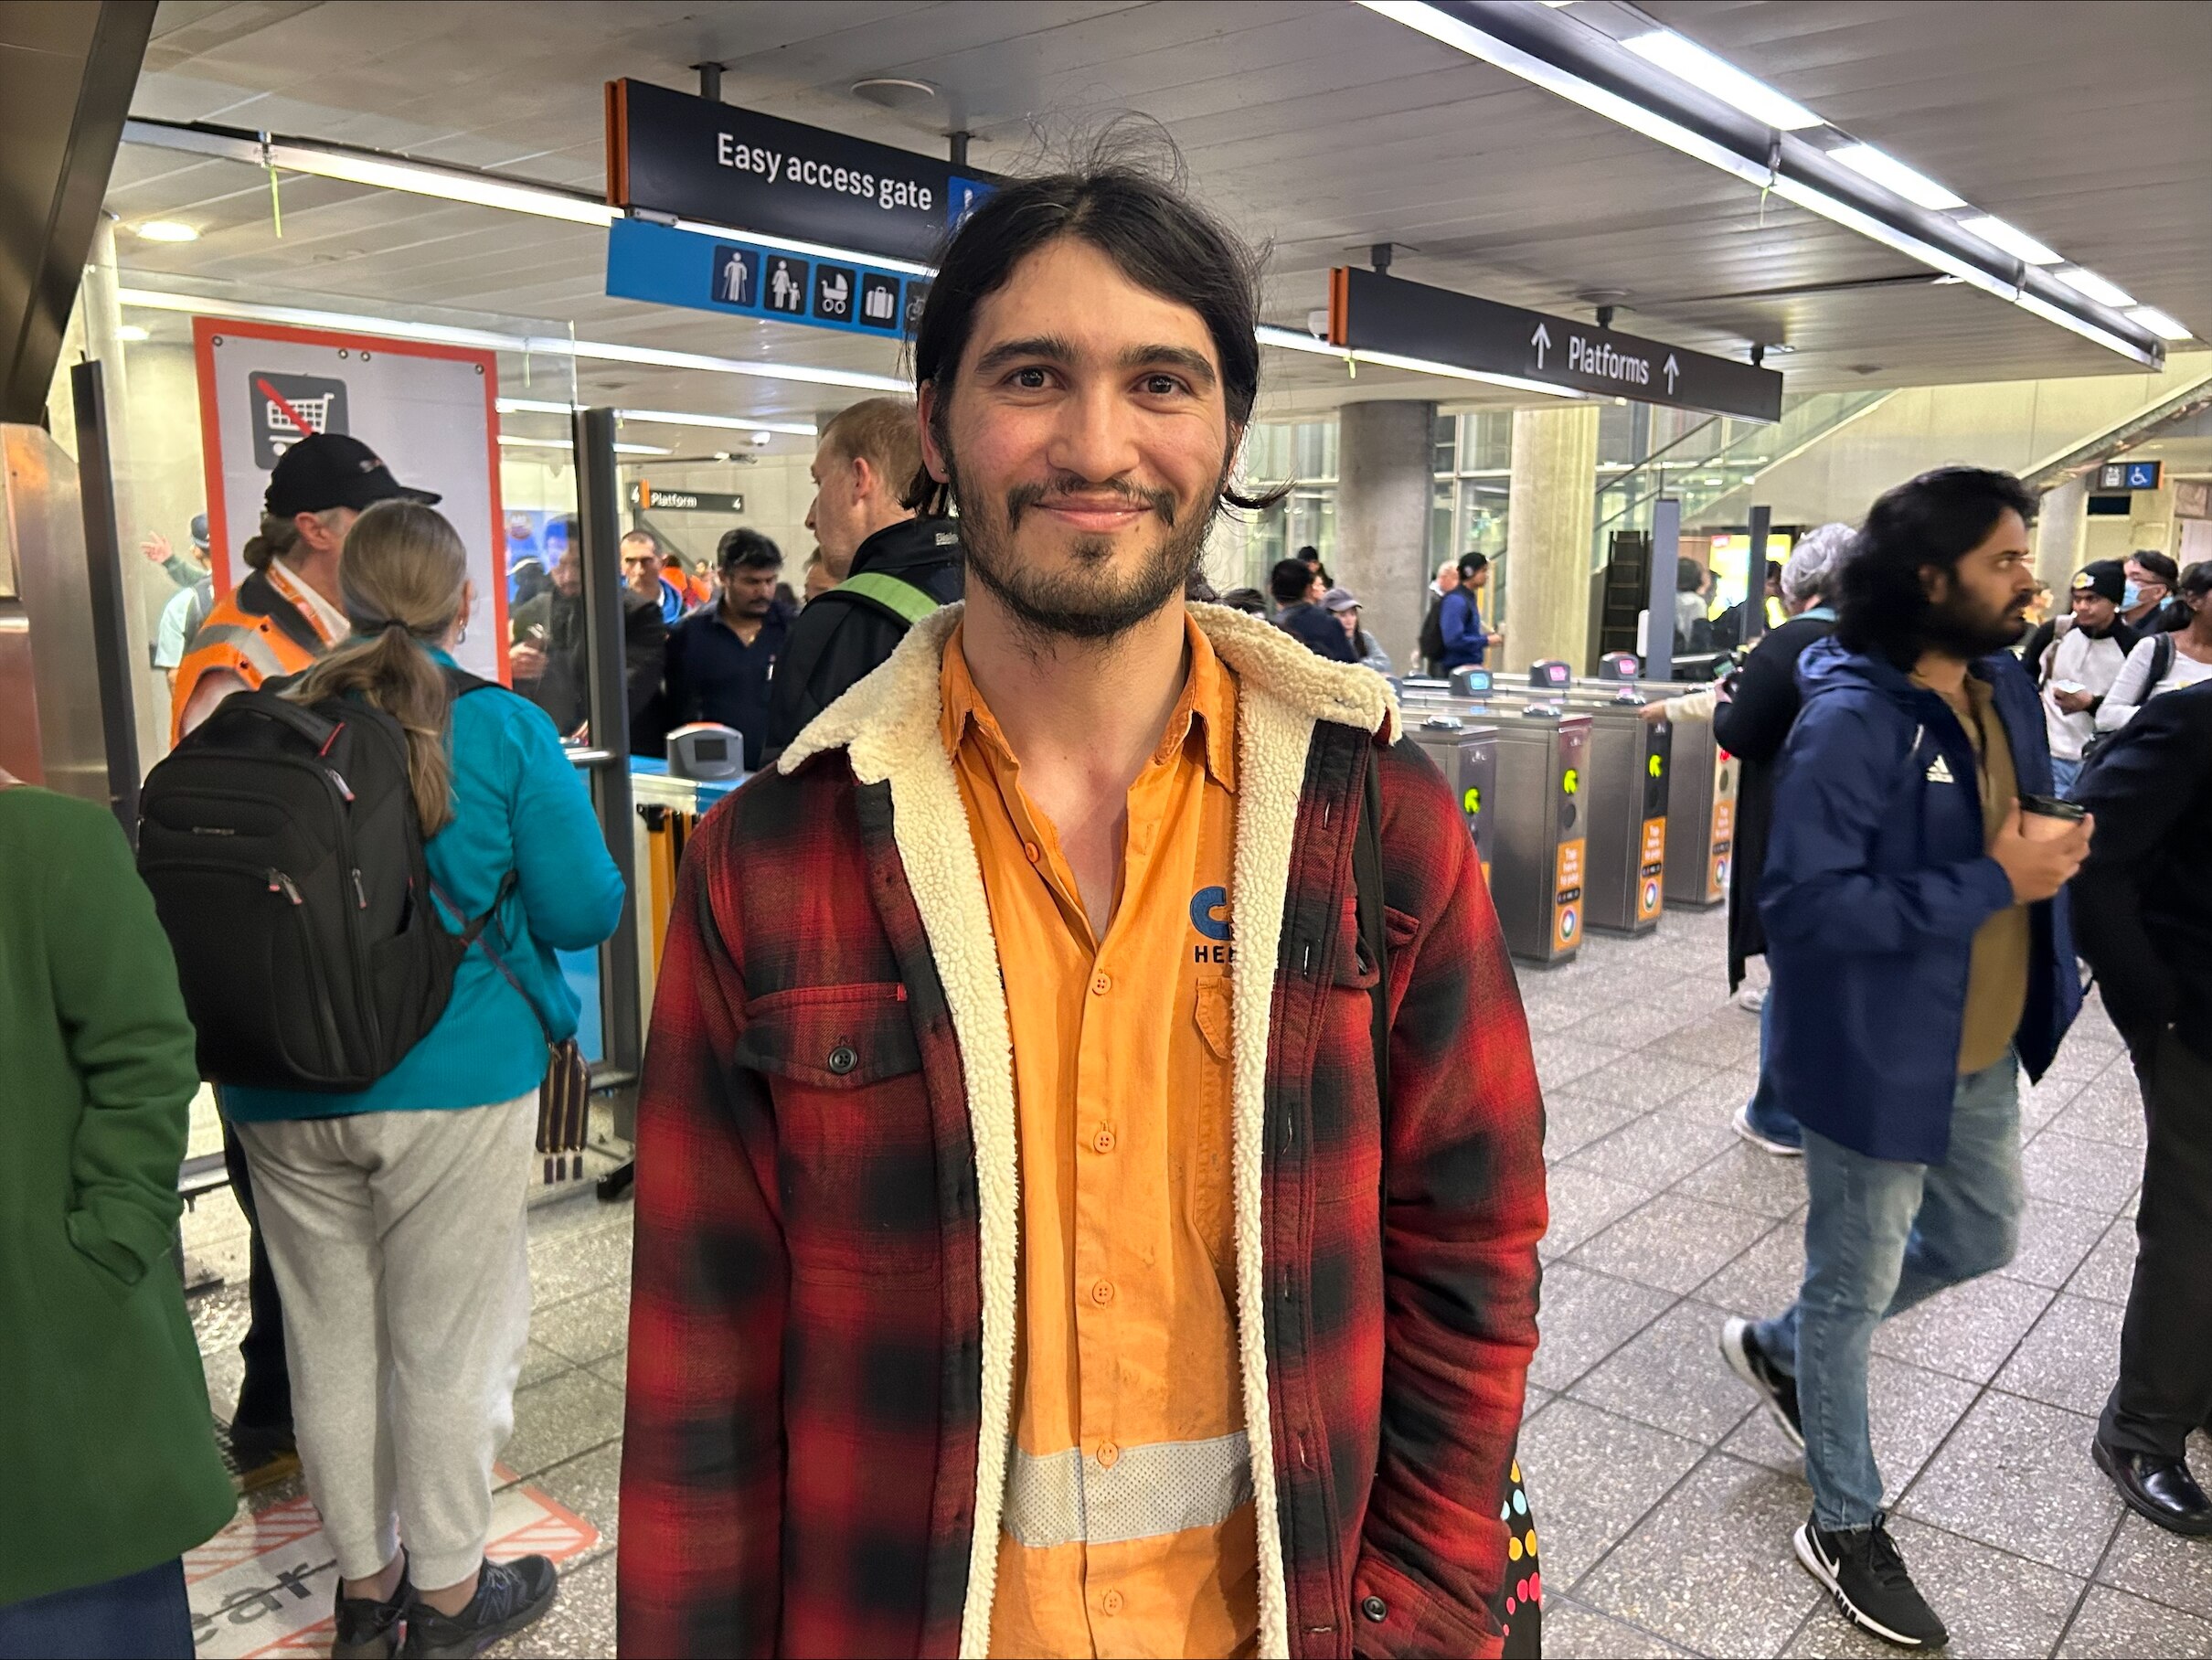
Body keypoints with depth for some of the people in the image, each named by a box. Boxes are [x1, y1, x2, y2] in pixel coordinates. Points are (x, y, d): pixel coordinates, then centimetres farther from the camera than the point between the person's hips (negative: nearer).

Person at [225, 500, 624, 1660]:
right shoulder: (506, 729, -11)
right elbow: (582, 912, -9)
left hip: (282, 1093, 3)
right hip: (454, 1082, -3)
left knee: (330, 1343, 16)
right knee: (445, 1343, 10)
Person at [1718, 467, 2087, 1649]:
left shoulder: (2003, 687, 2)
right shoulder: (1850, 723, -25)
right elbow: (1803, 904, -29)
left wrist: (2056, 845, -2)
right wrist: (1991, 884, -27)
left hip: (1982, 1049, 9)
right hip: (1877, 1055, -8)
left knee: (1979, 1240, 25)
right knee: (1854, 1286, 9)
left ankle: (1780, 1347, 46)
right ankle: (1846, 1529, 30)